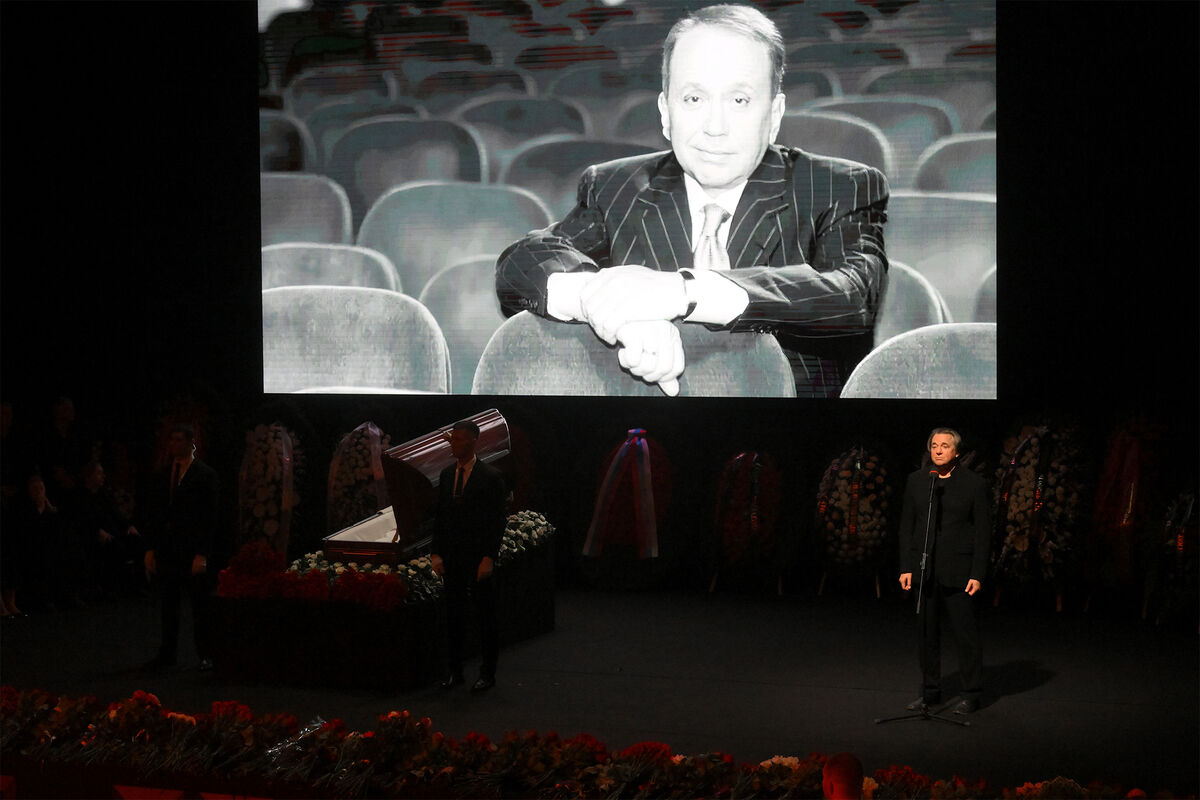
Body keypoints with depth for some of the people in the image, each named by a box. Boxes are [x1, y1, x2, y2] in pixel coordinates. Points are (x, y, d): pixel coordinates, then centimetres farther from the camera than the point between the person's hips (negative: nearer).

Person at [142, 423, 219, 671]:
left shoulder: (204, 475, -3)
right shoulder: (161, 476, 13)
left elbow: (209, 517, -6)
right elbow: (154, 514, 15)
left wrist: (202, 554, -12)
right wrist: (150, 548, 6)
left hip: (192, 550, -5)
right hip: (166, 549, 5)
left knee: (200, 604, 0)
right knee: (168, 603, 8)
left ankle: (205, 655, 7)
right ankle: (167, 653, 14)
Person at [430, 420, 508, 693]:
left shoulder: (491, 477, -7)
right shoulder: (446, 475, 10)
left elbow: (498, 520, -9)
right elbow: (441, 516, 13)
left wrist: (489, 557, -15)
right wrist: (437, 553, 5)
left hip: (480, 556, -5)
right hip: (452, 557, 5)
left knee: (485, 615, 2)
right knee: (453, 614, 7)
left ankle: (488, 673, 8)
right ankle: (455, 671, 14)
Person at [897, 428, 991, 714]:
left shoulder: (975, 484, -2)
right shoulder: (916, 481, 8)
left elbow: (983, 532, -3)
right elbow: (907, 526, 10)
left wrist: (977, 575, -8)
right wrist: (906, 567, 3)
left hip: (958, 573, -3)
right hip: (924, 571, 4)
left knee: (966, 635, -1)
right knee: (928, 634, 9)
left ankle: (971, 696, 8)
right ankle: (930, 692, 20)